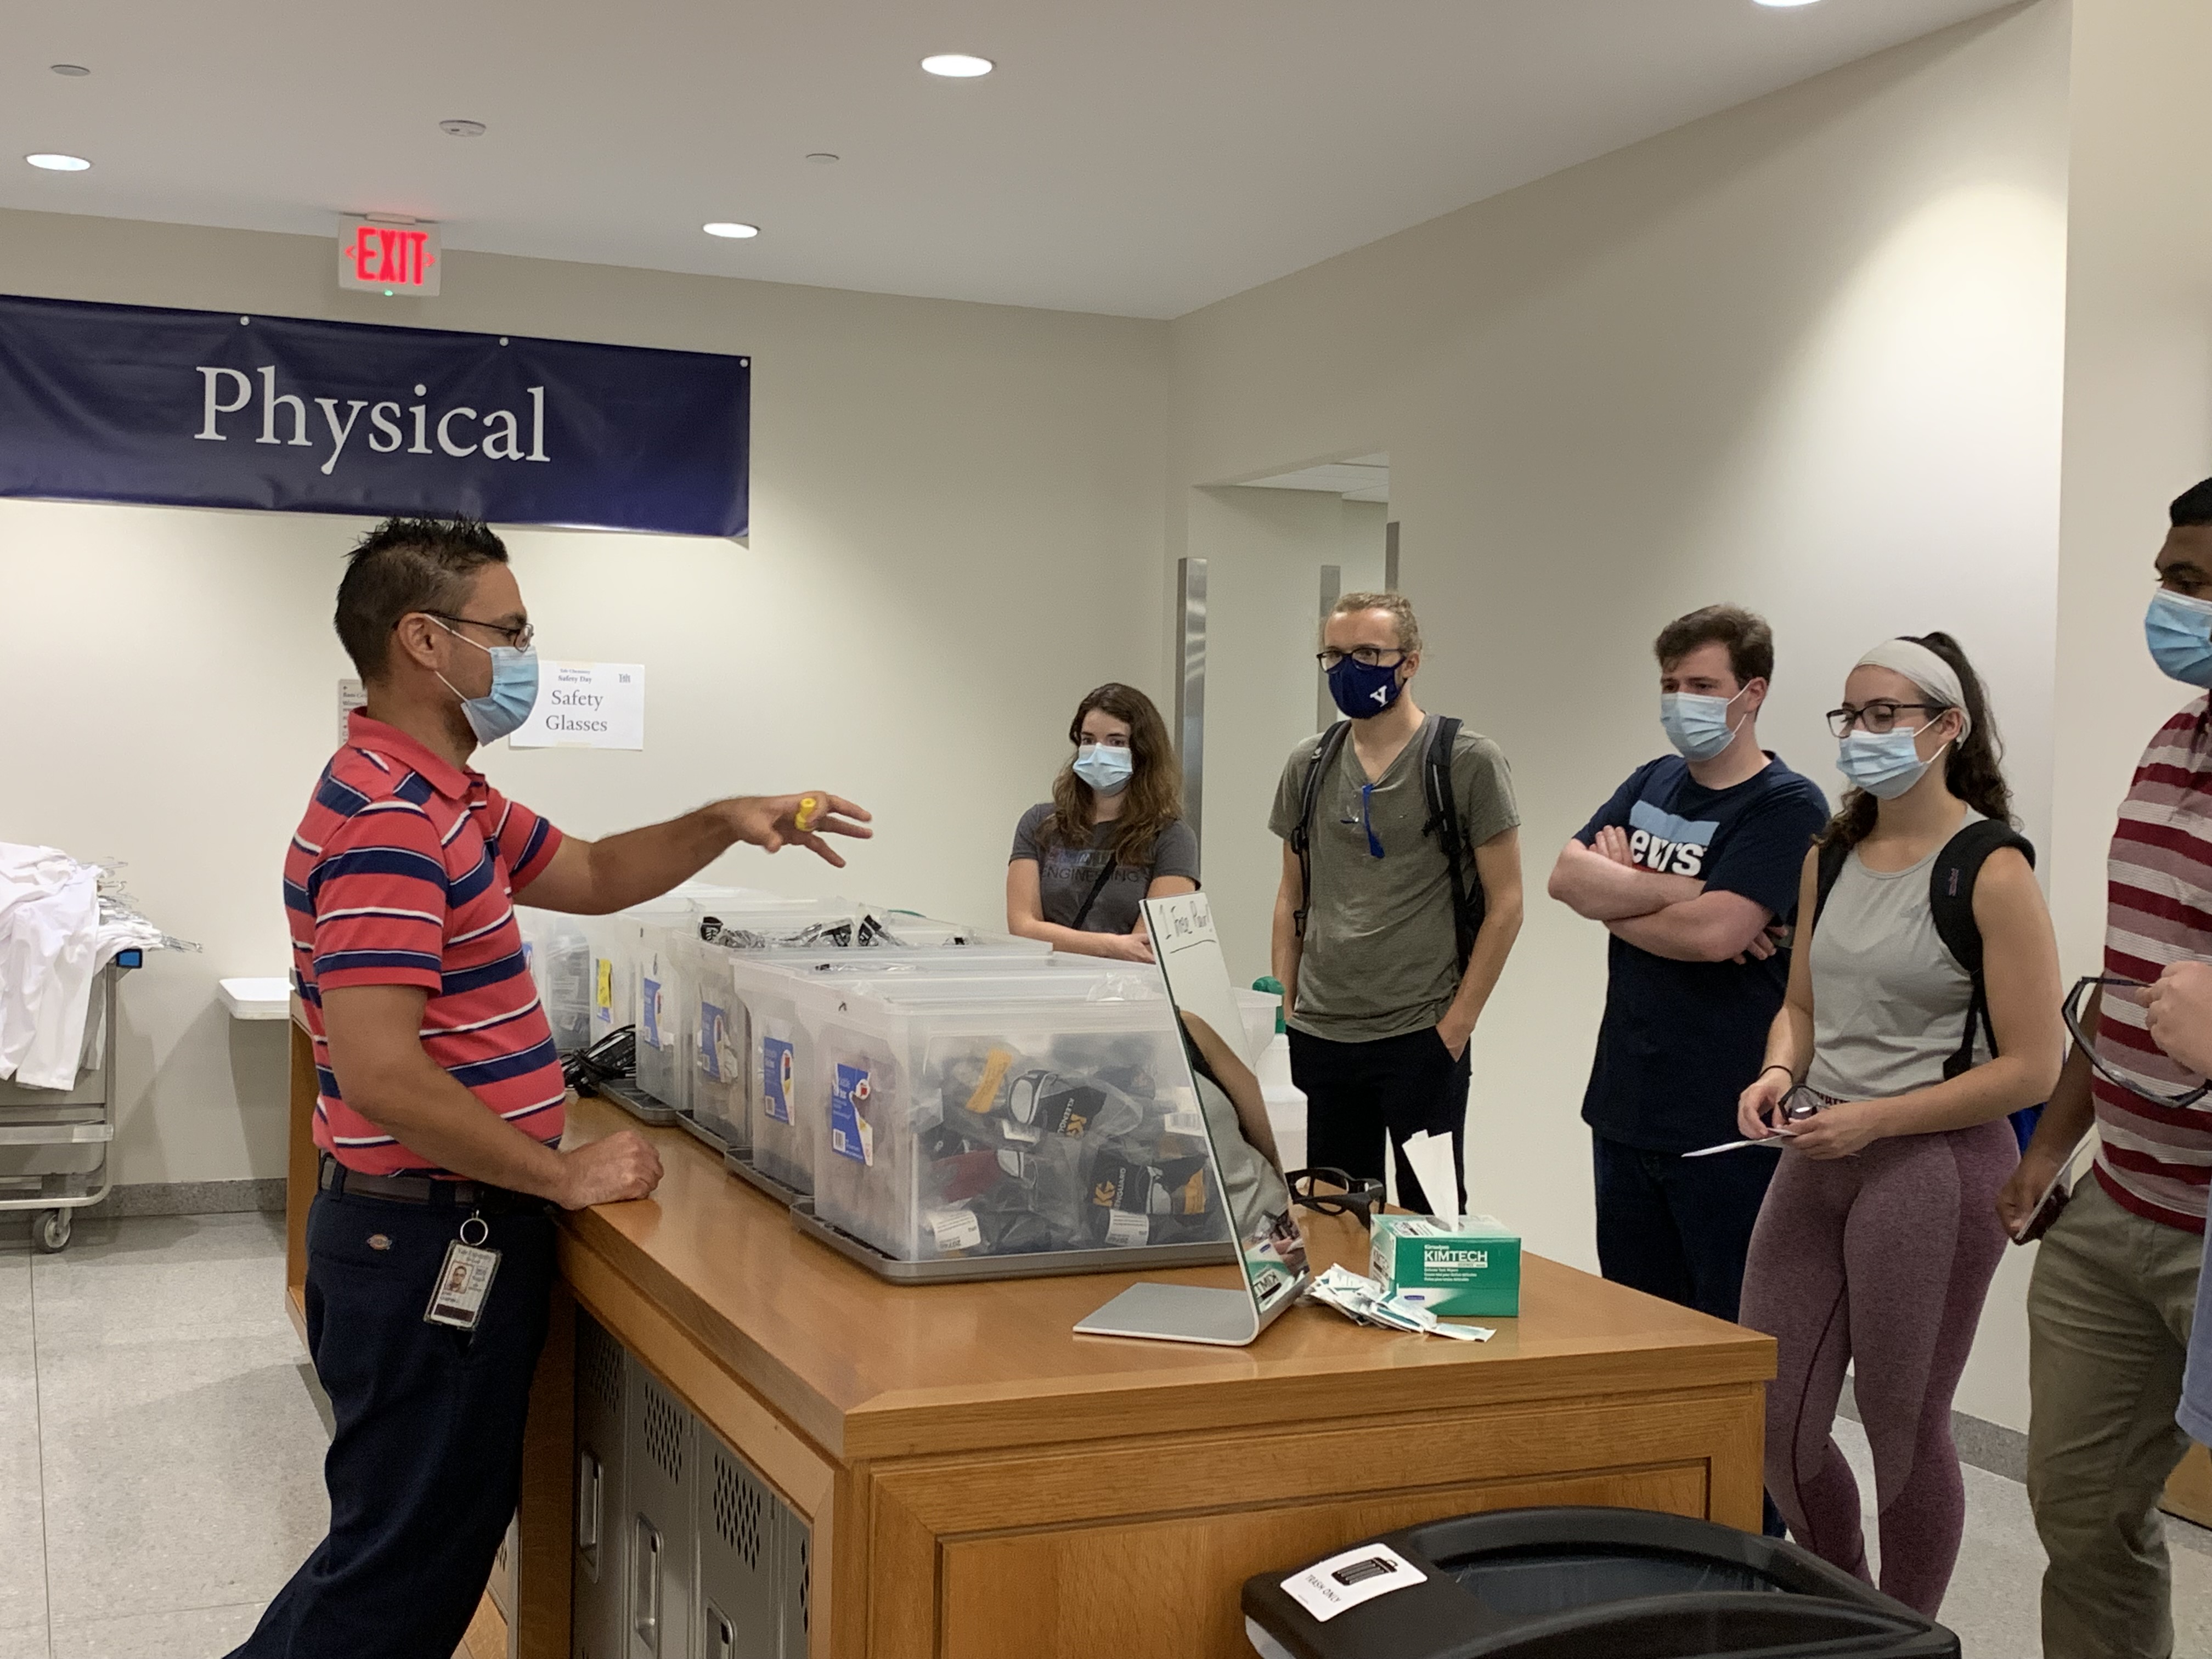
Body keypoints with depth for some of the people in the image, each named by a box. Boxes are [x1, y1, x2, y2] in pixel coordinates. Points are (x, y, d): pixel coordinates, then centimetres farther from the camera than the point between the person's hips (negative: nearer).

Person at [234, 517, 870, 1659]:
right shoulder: (387, 821, -22)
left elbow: (589, 875, 23)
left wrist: (725, 823, 6)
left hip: (439, 1229, 10)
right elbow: (380, 1075, -28)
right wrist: (565, 1175, -20)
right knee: (408, 1563, 3)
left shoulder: (437, 798, 11)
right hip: (432, 1239, -10)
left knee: (401, 1539, 21)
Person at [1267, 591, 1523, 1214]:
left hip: (1421, 1039, -4)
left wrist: (1457, 1024, -10)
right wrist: (1283, 1008, 7)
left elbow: (1504, 903, -6)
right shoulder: (1309, 765, 8)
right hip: (1319, 1038, 4)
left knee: (1429, 1215, 3)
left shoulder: (1466, 762, -5)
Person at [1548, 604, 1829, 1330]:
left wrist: (1615, 896, -7)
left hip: (1723, 1130, -7)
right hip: (1623, 1108, 7)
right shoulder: (1652, 784, 12)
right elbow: (1567, 876, -2)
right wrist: (1684, 892, -14)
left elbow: (1713, 932, -23)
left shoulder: (1787, 805, -10)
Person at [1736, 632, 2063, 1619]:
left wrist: (1875, 1119, -18)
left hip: (1935, 1162, -6)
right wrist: (1781, 1071, -3)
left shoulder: (1990, 870, -11)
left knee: (1903, 1428, 7)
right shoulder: (1832, 855, 8)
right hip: (1818, 1161, 6)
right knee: (1772, 1420, 9)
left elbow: (2031, 1068, -14)